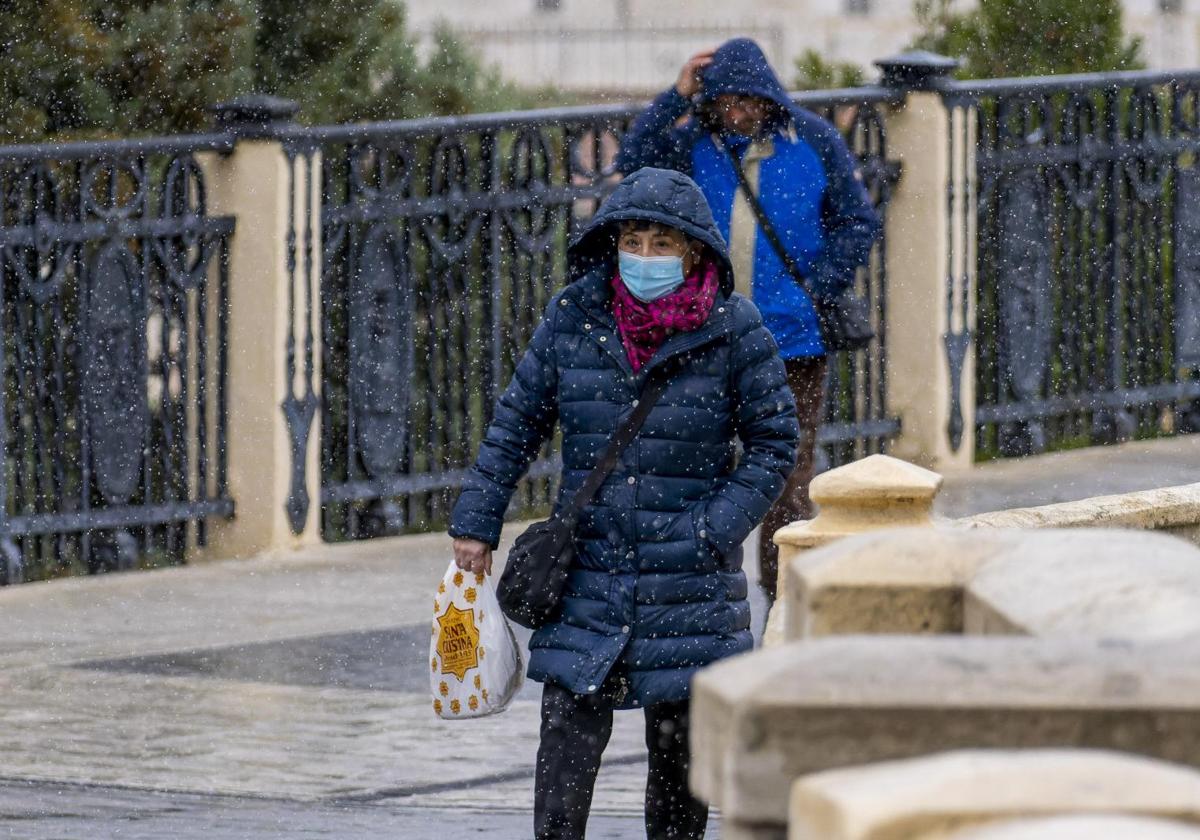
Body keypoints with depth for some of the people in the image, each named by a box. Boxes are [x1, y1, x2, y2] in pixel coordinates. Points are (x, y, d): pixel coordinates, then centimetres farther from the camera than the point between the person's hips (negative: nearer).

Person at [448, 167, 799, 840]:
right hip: (587, 572, 1)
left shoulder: (733, 331, -6)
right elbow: (517, 424, 10)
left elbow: (775, 442, 0)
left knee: (679, 747, 6)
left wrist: (714, 531, -10)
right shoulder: (572, 320, -1)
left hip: (690, 581, -1)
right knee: (568, 736, -10)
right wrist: (477, 523, 8)